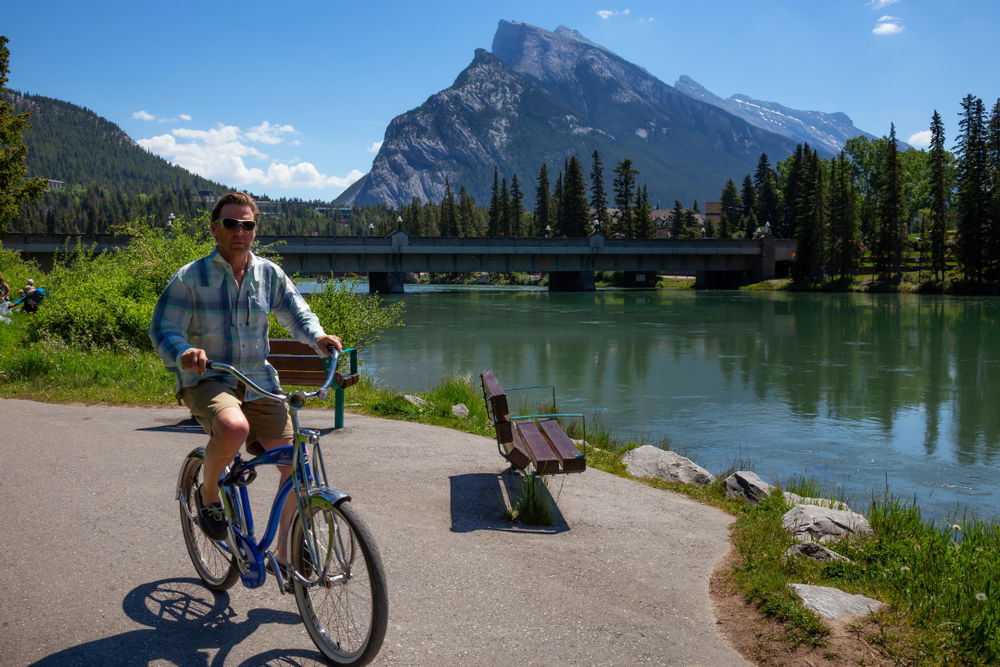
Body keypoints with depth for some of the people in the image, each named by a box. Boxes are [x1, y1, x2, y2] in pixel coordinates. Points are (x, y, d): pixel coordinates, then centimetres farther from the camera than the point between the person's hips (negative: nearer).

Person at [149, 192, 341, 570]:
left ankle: (285, 551, 15)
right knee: (234, 427, -38)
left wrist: (317, 337, -11)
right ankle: (208, 494, -5)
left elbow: (296, 312, 12)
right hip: (206, 380, -4)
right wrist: (184, 353, -30)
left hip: (258, 382, 4)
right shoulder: (190, 277, -4)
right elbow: (163, 330, -6)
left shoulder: (269, 274, 7)